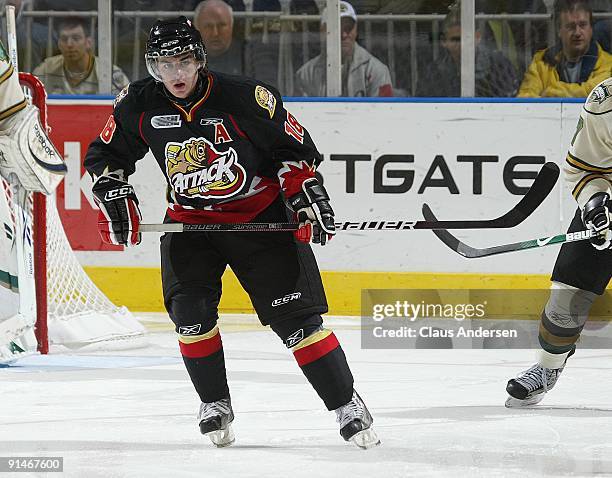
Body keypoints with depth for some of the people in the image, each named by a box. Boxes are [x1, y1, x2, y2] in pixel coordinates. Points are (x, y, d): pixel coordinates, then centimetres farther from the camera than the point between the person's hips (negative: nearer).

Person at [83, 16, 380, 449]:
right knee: (189, 310, -14)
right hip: (189, 218, 3)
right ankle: (215, 405, 5)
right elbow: (105, 154, 6)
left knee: (294, 316, -8)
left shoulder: (245, 99, -20)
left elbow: (293, 147, -8)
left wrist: (307, 195, -16)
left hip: (260, 215, -3)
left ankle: (347, 406, 1)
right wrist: (115, 195, -9)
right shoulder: (140, 105, -9)